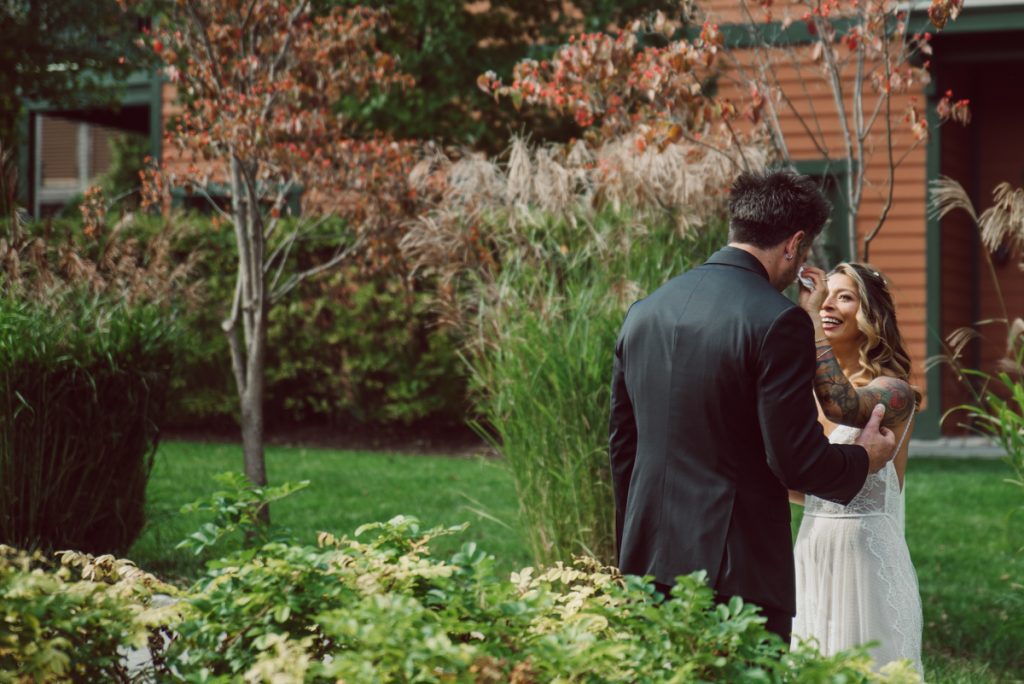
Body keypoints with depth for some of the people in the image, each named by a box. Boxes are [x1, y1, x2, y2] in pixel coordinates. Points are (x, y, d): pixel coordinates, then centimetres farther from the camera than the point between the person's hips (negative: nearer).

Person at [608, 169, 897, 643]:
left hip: (648, 561, 7)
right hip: (736, 568, -7)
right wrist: (862, 459, 7)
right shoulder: (777, 322, -13)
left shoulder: (644, 313, 8)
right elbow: (796, 460, -14)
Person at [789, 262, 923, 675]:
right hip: (812, 558, 6)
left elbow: (845, 407, -34)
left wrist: (810, 327, -33)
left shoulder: (893, 390, -10)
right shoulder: (809, 394, 9)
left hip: (866, 557, -6)